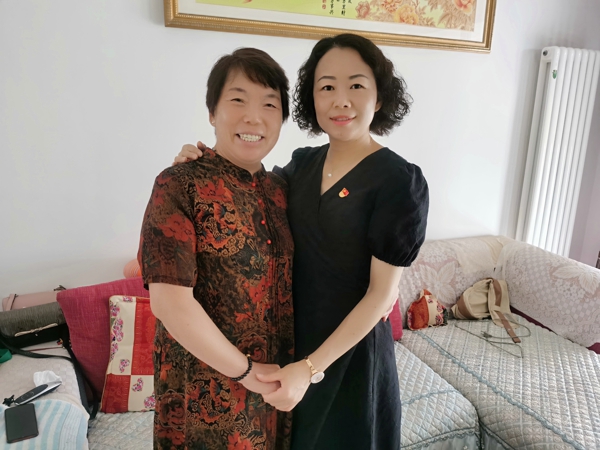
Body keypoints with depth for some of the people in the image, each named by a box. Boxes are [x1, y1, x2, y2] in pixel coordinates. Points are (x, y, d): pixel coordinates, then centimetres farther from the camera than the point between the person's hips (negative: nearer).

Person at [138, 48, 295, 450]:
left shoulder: (280, 190, 2)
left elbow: (287, 281, 8)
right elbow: (170, 300, -21)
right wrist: (244, 370, -14)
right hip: (208, 388, -5)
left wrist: (295, 368, 1)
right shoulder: (179, 186, -16)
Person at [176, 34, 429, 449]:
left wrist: (312, 367, -20)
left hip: (349, 351, -5)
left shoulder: (400, 182, -19)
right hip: (290, 338, 5)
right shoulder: (303, 162, -3)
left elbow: (382, 294, -18)